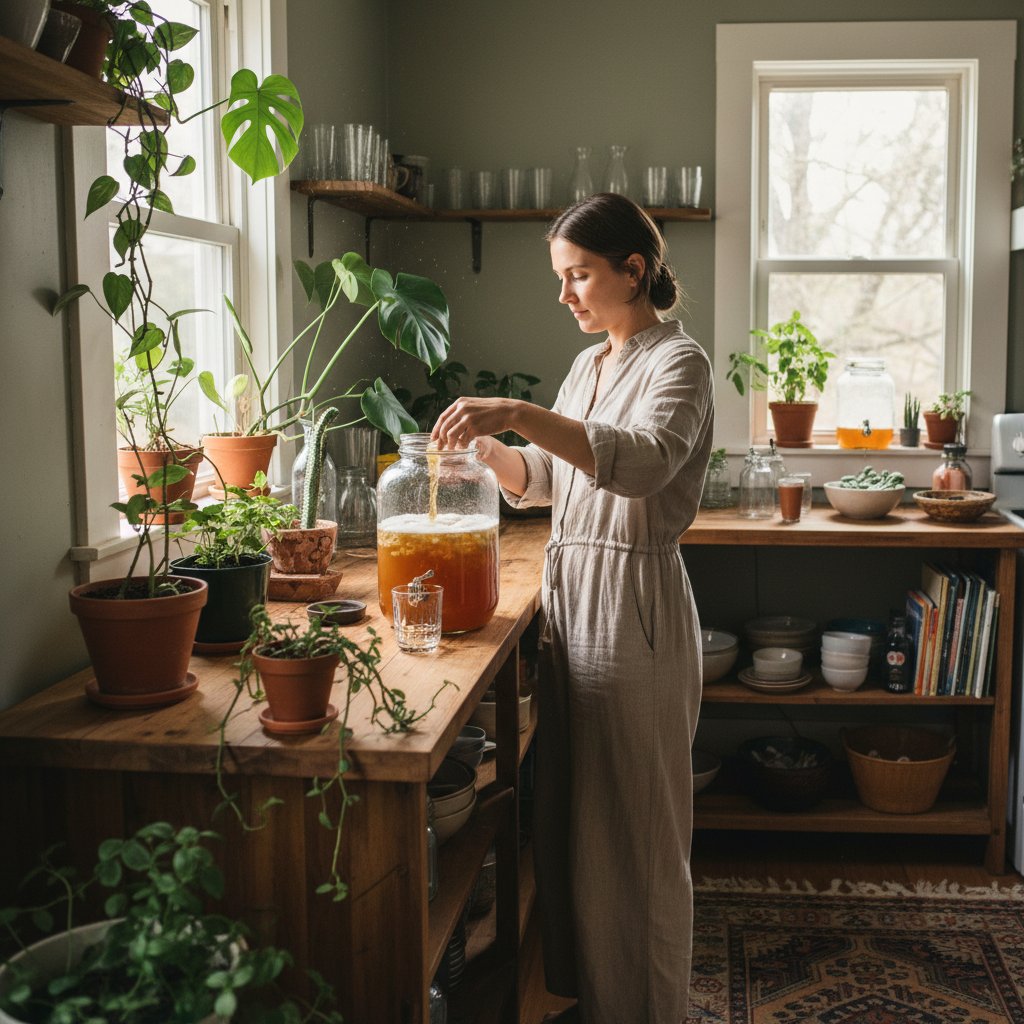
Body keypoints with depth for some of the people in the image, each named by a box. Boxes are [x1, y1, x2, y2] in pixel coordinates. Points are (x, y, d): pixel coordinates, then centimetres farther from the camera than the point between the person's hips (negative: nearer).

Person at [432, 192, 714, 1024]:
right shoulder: (592, 365, 15)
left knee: (634, 829, 3)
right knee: (568, 819, 15)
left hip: (635, 607, -8)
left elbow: (643, 461, -30)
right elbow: (541, 481, 17)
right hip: (570, 601, 8)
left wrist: (522, 414, -36)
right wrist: (491, 447, -2)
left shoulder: (677, 361, -10)